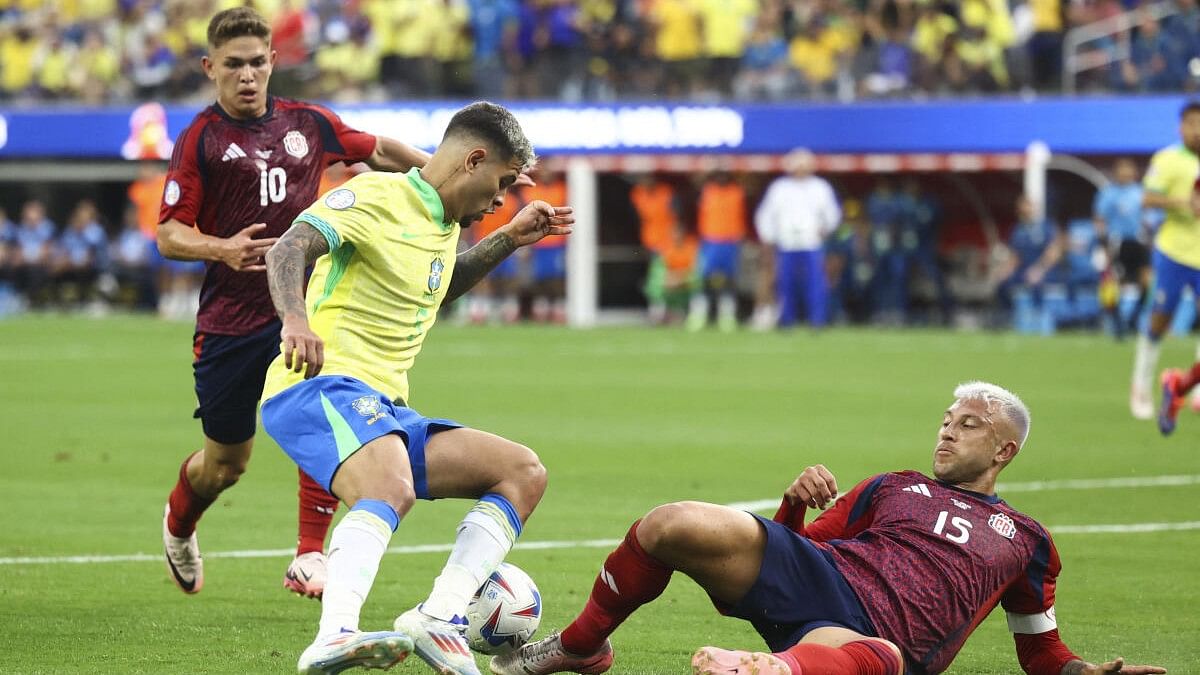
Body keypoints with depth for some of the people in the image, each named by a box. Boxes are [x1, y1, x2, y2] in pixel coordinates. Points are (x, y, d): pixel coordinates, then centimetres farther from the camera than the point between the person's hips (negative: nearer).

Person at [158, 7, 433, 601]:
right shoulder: (201, 138, -5)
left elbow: (377, 151, 23)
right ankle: (178, 526, 42)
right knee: (226, 462, 8)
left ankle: (310, 558, -17)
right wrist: (221, 249, -24)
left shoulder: (307, 123, 5)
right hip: (231, 318, -2)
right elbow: (169, 235, -6)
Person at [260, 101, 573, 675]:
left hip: (384, 411, 9)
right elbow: (289, 249, -20)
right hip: (321, 388, -9)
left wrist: (508, 241, 32)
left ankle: (439, 616, -11)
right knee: (392, 489, -38)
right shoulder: (377, 196, -6)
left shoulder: (443, 225, 22)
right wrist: (294, 318, -39)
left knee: (524, 473, 4)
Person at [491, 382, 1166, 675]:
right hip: (818, 576, 4)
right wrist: (794, 507, 4)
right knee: (673, 525, -20)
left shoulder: (1026, 542, 26)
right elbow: (799, 541, 27)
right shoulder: (895, 489, 30)